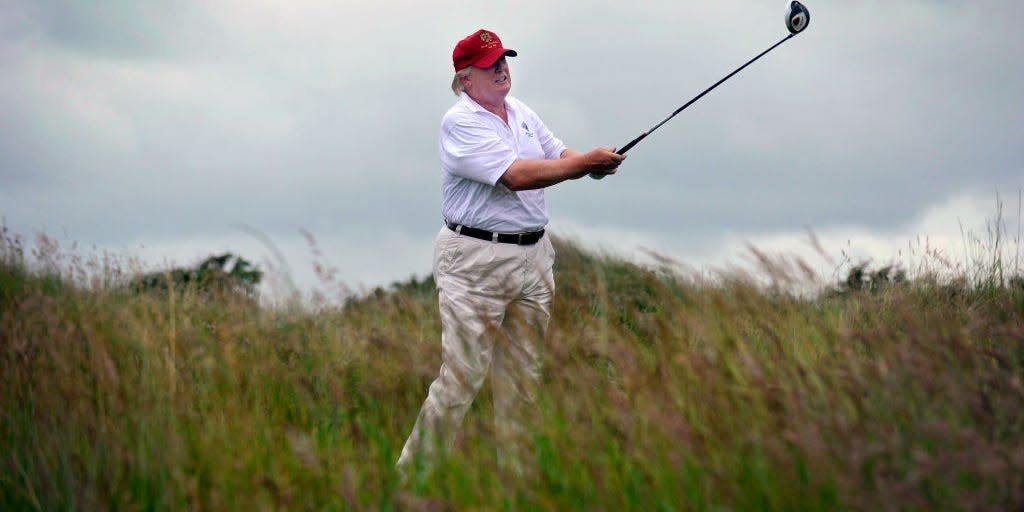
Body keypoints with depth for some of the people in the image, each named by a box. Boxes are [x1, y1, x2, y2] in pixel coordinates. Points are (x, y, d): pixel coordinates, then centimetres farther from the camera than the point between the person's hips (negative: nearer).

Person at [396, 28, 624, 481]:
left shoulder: (521, 113, 13)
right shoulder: (460, 123, -14)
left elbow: (560, 157, 16)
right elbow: (516, 175, -23)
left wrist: (596, 164, -8)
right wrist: (587, 162, -21)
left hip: (532, 256, 8)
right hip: (476, 261, -8)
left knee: (522, 376, 12)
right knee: (462, 376, -10)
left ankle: (517, 477, 21)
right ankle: (411, 476, -2)